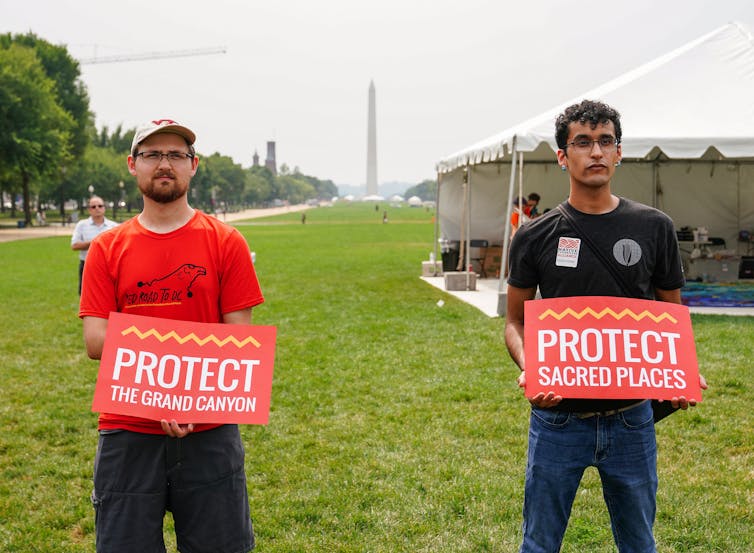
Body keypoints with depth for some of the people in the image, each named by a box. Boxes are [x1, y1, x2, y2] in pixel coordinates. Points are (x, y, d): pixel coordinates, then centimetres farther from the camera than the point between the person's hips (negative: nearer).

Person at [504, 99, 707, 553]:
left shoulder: (654, 228, 1)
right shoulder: (537, 236, -2)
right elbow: (516, 320, 4)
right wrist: (528, 369, -16)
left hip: (631, 417, 1)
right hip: (558, 417, -1)